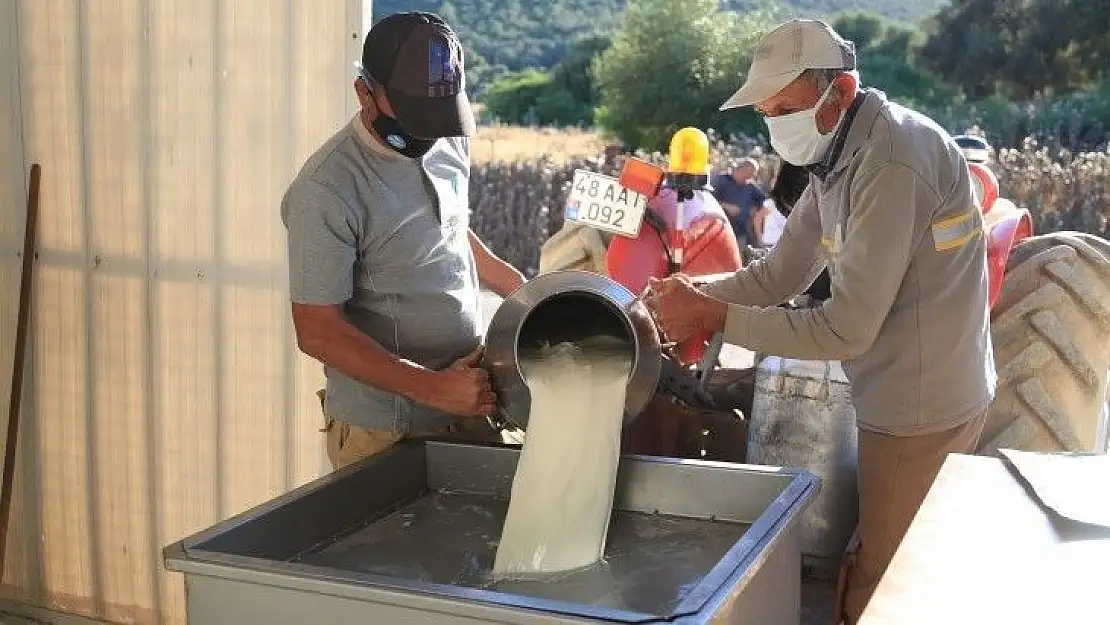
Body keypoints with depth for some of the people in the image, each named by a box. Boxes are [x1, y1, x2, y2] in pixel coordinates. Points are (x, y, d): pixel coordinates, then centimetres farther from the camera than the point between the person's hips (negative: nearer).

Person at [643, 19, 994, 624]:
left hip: (920, 411, -9)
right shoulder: (839, 152, 5)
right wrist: (688, 297, -10)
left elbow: (846, 329, -27)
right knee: (875, 561, 20)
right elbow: (778, 274, 5)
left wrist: (713, 316, -25)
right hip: (900, 395, 9)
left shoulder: (894, 163, -26)